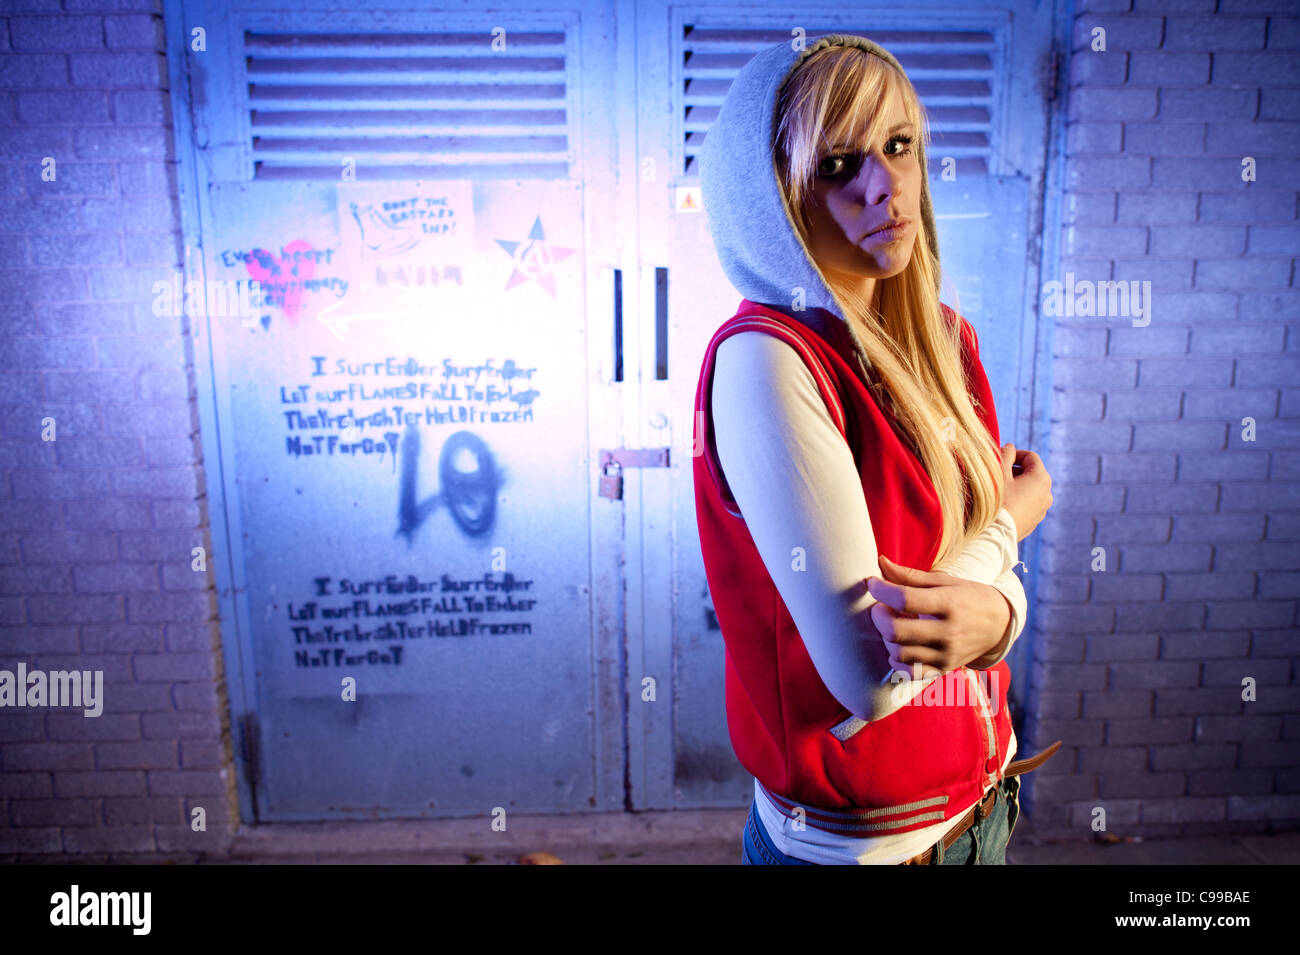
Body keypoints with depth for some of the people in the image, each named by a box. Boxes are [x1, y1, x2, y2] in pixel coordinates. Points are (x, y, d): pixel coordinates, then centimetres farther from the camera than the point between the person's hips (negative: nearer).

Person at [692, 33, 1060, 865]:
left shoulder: (946, 338, -1)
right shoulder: (763, 359, -24)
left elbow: (988, 556, 0)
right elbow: (869, 673, -27)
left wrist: (990, 609, -24)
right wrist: (1012, 516, -11)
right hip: (857, 839, -6)